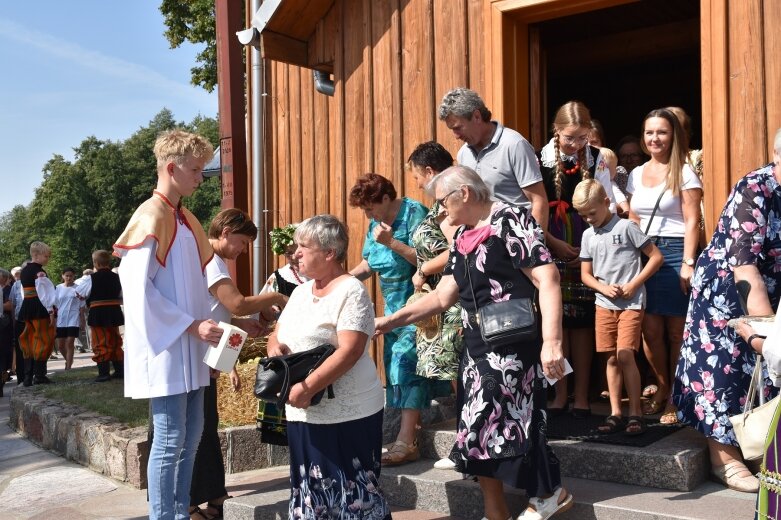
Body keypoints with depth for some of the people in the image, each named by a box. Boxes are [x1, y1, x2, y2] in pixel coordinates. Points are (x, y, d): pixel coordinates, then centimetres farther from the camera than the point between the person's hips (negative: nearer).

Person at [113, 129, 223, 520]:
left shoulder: (186, 220, 14)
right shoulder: (151, 217, -12)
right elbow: (139, 288, -19)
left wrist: (204, 325, 10)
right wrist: (191, 325, -17)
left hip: (189, 348, 9)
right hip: (165, 347, -9)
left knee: (191, 433, 12)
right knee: (170, 439, -4)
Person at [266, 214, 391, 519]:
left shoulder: (350, 291, -11)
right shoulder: (301, 292, 14)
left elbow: (350, 351, -21)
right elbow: (277, 334, 19)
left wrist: (308, 387, -26)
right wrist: (275, 349, -5)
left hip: (347, 413, -8)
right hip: (304, 413, 8)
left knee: (352, 492, -3)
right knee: (311, 490, 14)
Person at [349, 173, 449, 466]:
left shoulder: (414, 214, -13)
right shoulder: (376, 224, 11)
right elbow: (367, 265, 14)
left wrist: (392, 243, -26)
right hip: (394, 305, 9)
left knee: (406, 363, -14)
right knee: (394, 362, 9)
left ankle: (407, 442, -15)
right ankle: (417, 418, 22)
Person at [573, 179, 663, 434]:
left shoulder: (626, 227, -6)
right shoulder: (588, 235, 10)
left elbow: (656, 256, -5)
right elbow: (586, 274, 13)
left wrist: (634, 284, -12)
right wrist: (604, 288, -7)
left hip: (631, 303, -5)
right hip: (604, 304, 5)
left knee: (625, 355, -13)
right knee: (611, 358, 6)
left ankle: (635, 412, -3)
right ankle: (615, 413, 12)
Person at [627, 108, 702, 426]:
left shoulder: (684, 173, -1)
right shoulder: (636, 174, 15)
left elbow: (692, 222, -6)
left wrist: (688, 263, -13)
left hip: (674, 252, -4)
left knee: (676, 331, -2)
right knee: (650, 329, -1)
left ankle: (676, 397, 11)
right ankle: (662, 388, 18)